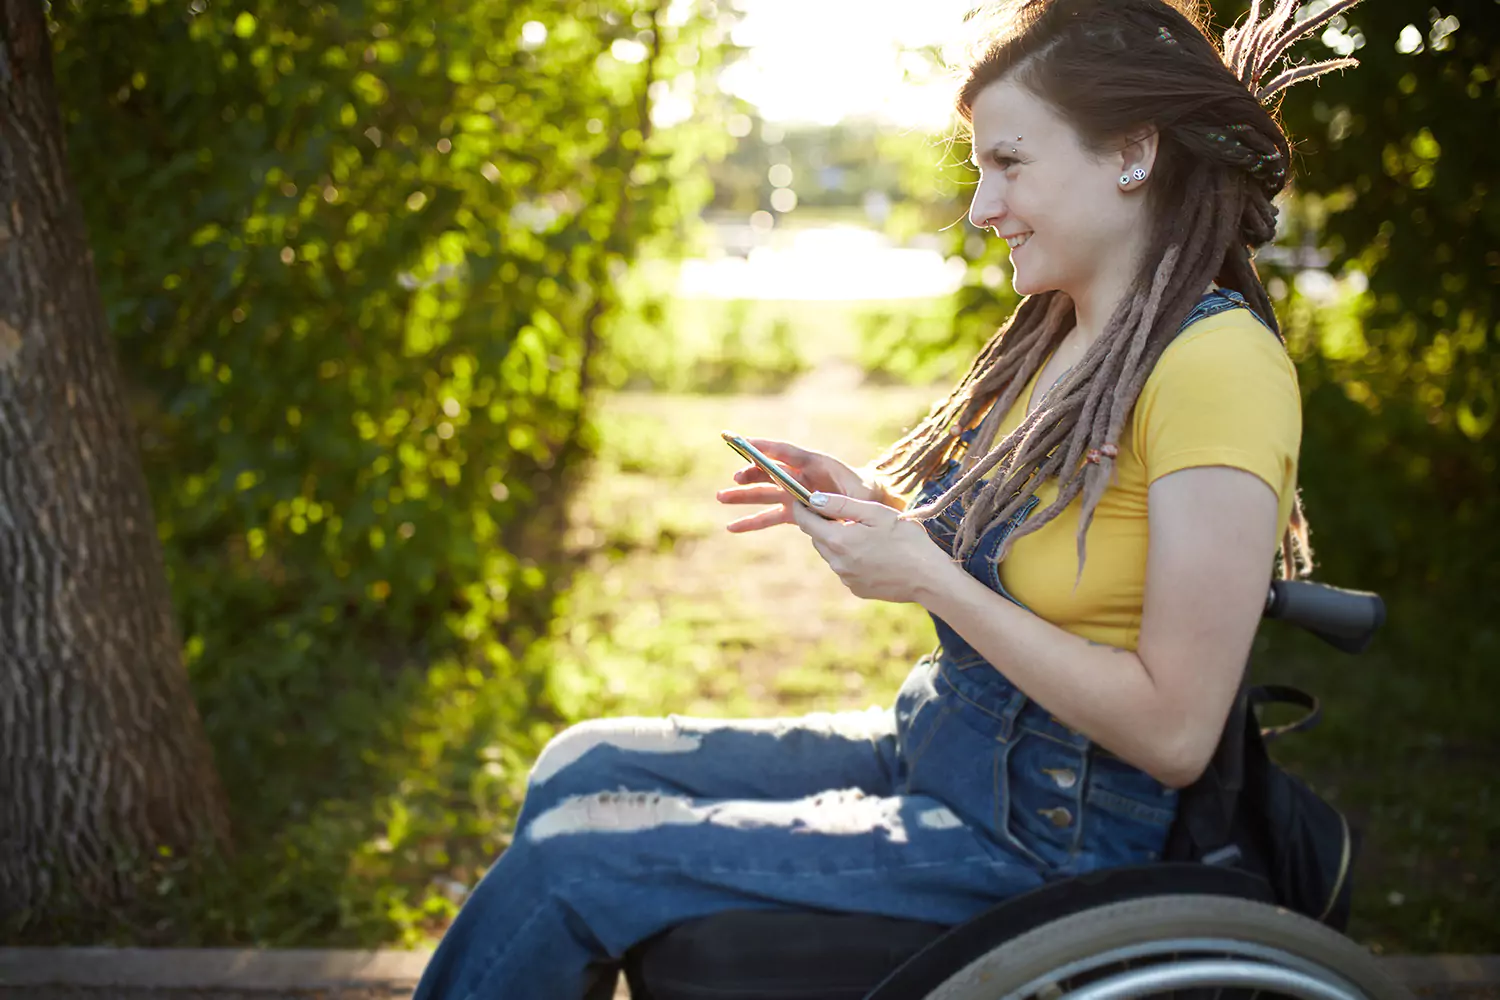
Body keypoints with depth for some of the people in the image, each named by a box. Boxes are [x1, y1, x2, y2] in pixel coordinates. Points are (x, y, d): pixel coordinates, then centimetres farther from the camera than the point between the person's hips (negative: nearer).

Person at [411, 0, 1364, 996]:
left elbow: (1174, 732, -23)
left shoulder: (1216, 363, -21)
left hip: (1042, 839, -8)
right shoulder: (1062, 335, 7)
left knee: (566, 860, -10)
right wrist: (867, 504, 0)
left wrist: (925, 575, -21)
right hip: (934, 749, 9)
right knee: (581, 764, 5)